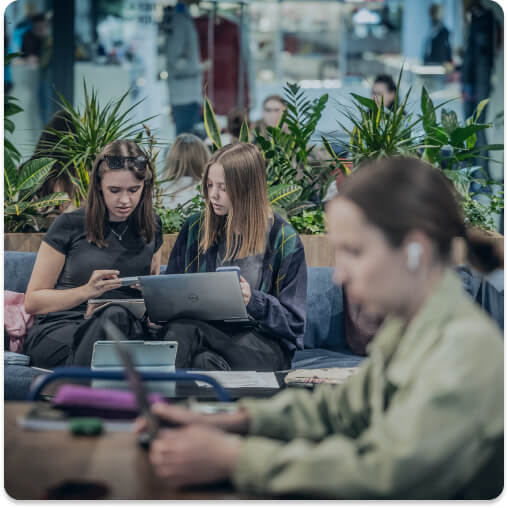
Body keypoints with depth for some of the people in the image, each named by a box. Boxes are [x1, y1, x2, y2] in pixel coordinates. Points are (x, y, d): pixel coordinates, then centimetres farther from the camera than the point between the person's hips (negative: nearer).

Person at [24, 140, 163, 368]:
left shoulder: (151, 227, 15)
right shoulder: (69, 226, 2)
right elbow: (32, 301, 4)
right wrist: (87, 291, -12)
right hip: (59, 330, -3)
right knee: (115, 314, -38)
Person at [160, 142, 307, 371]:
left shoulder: (284, 240, 1)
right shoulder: (195, 229, 13)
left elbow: (293, 321, 0)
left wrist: (254, 300, -18)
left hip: (262, 344, -3)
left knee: (184, 330, -34)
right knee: (204, 360, -38)